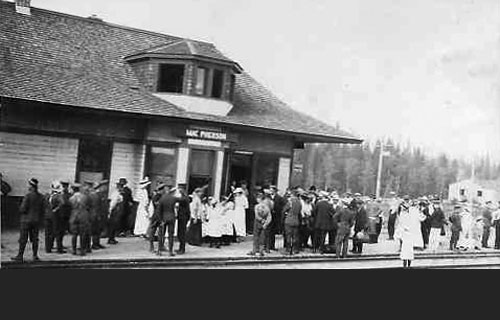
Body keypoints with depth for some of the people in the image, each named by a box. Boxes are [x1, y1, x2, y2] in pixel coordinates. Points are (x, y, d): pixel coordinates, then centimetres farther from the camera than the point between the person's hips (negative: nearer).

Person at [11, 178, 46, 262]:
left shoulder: (28, 196, -15)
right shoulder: (41, 196, 3)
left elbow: (23, 209, -17)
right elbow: (43, 209, 5)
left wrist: (20, 210, 5)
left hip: (26, 220, -5)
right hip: (36, 221, 5)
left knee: (23, 239, 1)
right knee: (34, 239, 10)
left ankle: (20, 256, 5)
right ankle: (35, 256, 10)